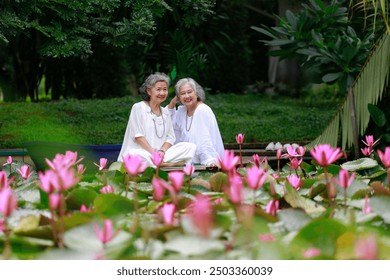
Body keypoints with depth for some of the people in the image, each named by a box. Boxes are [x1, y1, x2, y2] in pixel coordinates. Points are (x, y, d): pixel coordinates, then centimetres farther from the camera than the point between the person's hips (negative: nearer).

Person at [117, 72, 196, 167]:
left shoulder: (165, 112, 21)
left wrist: (162, 151, -10)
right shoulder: (138, 108, 2)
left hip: (161, 154, 6)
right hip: (141, 151, -6)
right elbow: (137, 135, -7)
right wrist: (153, 152, -18)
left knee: (191, 147, -15)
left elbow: (170, 137, 12)